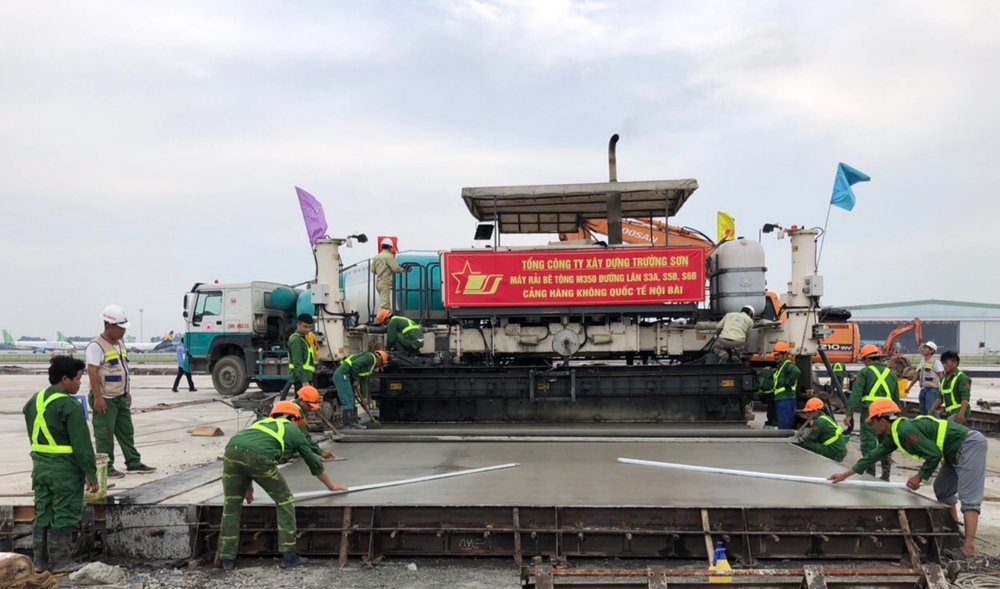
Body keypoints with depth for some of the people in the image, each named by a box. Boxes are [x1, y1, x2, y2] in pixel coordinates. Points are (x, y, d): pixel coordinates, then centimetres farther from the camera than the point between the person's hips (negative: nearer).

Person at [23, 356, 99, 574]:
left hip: (40, 466, 8)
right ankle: (60, 561, 9)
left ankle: (41, 560, 21)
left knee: (43, 515, 14)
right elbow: (81, 444, -17)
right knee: (63, 516, 2)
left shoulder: (34, 400, 8)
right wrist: (90, 472, -11)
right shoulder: (70, 406, -19)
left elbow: (34, 436, 16)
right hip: (65, 469, -8)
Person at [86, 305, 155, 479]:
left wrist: (128, 392, 19)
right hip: (106, 398, -9)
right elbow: (92, 372, -19)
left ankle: (134, 463, 22)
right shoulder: (96, 346, -15)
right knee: (105, 434, 0)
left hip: (121, 397, 9)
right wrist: (98, 397, -23)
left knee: (126, 431, 14)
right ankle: (106, 467, 8)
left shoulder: (120, 344, 13)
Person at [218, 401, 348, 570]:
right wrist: (331, 485, 51)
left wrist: (248, 486, 54)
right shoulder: (294, 431, 30)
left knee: (231, 505, 21)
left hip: (231, 451, 5)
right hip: (258, 456, -4)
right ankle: (289, 555, 14)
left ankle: (227, 558, 24)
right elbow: (314, 463, 37)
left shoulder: (262, 422, 41)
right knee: (284, 500, 13)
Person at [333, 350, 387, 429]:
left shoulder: (370, 367, 23)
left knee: (352, 401, 14)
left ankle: (354, 423, 21)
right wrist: (356, 380, -13)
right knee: (348, 402, -10)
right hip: (342, 375, -11)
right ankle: (347, 426, -7)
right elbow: (355, 364, -21)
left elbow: (364, 382, 26)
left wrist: (363, 397, 25)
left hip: (343, 377, 11)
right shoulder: (370, 357, -7)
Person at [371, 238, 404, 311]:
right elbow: (396, 268, -16)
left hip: (378, 282, 8)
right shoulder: (389, 256, -10)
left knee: (387, 303, 15)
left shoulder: (376, 257, 12)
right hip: (385, 283, -8)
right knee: (384, 303, -9)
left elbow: (373, 270, 12)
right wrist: (402, 269, 3)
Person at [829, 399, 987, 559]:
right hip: (957, 451, 10)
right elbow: (874, 455, 16)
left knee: (968, 496, -15)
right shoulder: (894, 435, 9)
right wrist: (845, 474, 19)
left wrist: (920, 476, -9)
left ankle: (969, 546, -19)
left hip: (970, 444, -10)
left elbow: (934, 454, -23)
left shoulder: (905, 429, -21)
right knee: (942, 490, 17)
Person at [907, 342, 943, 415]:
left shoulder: (936, 362, -7)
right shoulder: (922, 362, 16)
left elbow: (941, 377, -12)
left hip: (932, 390, -8)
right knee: (923, 412, 12)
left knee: (930, 411, -16)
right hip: (923, 390, 8)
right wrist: (909, 387, 25)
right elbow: (917, 376, 24)